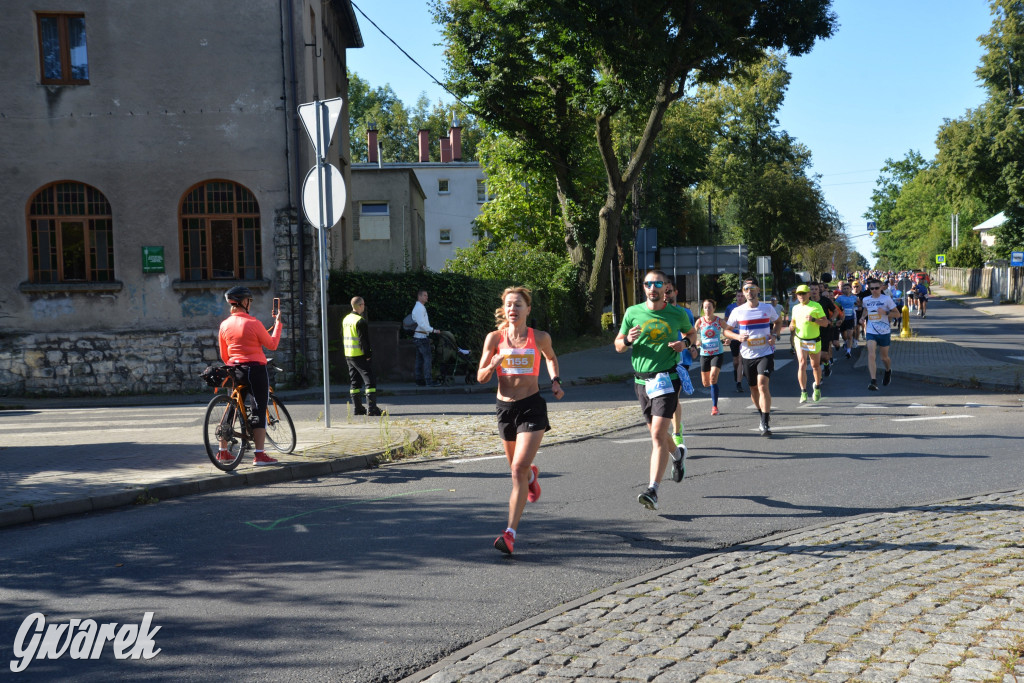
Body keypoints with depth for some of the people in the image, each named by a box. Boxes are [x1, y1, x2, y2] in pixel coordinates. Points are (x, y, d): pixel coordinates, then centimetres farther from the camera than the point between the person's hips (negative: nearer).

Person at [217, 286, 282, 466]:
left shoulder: (224, 325, 5)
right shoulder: (253, 323, -12)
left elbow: (223, 355, 12)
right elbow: (272, 344, -3)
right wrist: (278, 323, 6)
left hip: (235, 370, 6)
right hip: (256, 369, -6)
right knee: (260, 411, -1)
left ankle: (222, 451, 21)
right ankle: (259, 455, -5)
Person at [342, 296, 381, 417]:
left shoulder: (346, 319, 12)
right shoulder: (360, 321, -16)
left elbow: (343, 338, 19)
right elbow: (363, 340, -19)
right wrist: (368, 354, -14)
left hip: (349, 356, 9)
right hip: (360, 356, -9)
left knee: (355, 382, 14)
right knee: (369, 381, -6)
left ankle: (357, 407, 15)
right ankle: (371, 408, -11)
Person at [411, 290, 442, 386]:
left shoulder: (421, 307, 19)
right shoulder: (419, 308, -14)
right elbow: (422, 324, -21)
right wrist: (434, 330, -18)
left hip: (419, 337, 10)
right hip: (421, 337, -10)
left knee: (420, 359, 10)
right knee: (427, 358, -10)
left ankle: (419, 380, 13)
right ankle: (428, 380, -11)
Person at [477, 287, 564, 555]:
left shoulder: (540, 338, -1)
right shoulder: (494, 338, -1)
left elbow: (551, 357, 22)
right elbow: (481, 377, 1)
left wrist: (555, 381, 7)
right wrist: (495, 363, -19)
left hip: (532, 407, -3)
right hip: (505, 407, 3)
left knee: (519, 468, -15)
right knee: (517, 468, 19)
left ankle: (510, 533, -14)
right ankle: (532, 475, 58)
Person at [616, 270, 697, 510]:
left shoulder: (677, 314, 0)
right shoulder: (633, 313, 3)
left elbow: (691, 332, 20)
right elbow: (618, 346, 9)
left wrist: (686, 342, -2)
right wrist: (628, 340, -14)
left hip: (667, 379, -3)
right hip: (641, 380, 4)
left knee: (658, 434, -15)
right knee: (656, 431, 18)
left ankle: (653, 491, -16)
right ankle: (677, 456, 51)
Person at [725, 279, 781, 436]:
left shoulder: (768, 308, 2)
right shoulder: (737, 311, 1)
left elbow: (777, 322, 20)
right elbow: (726, 330, 8)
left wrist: (774, 335, 0)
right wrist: (738, 336, -13)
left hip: (766, 354, -2)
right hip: (747, 355, 2)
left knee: (762, 385, -18)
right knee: (754, 388, 12)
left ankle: (765, 424, -16)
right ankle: (763, 415, 36)